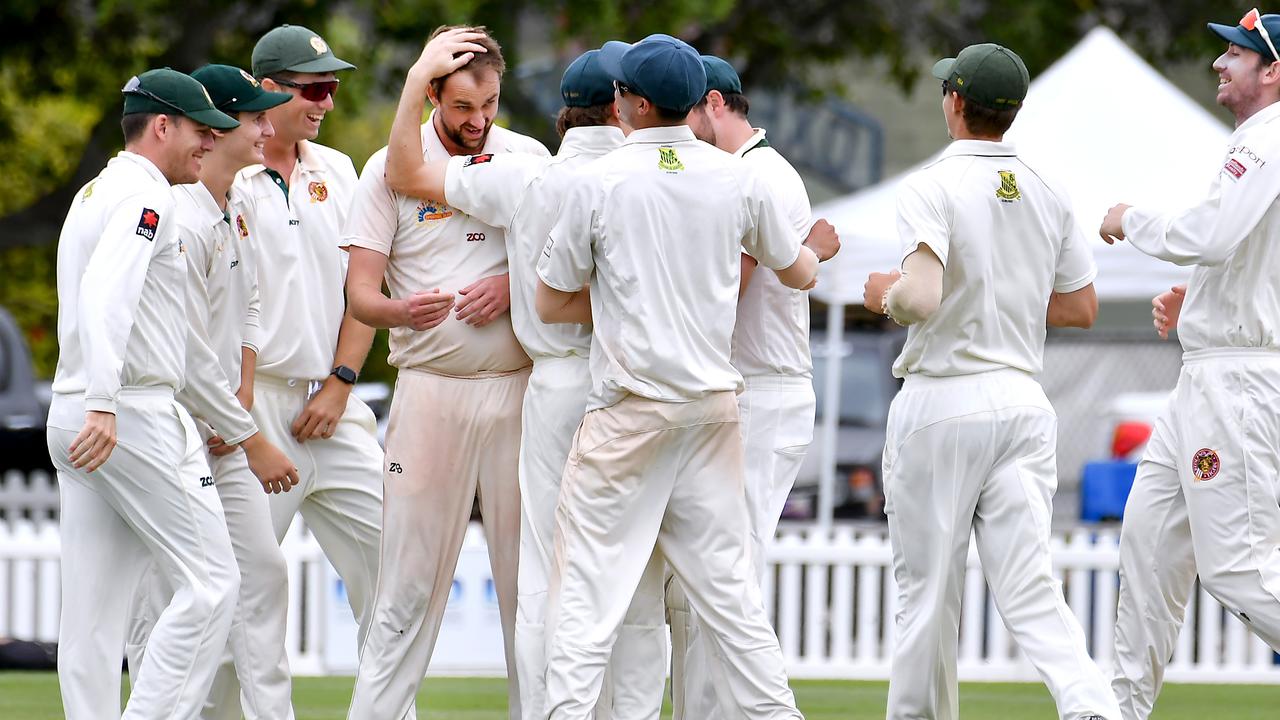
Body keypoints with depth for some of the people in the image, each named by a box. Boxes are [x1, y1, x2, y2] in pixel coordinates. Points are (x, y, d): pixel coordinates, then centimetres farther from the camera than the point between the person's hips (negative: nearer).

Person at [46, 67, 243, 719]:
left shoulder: (93, 194, 23)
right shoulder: (146, 196, -9)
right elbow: (106, 294, -24)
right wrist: (102, 405, -35)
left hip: (74, 416, 10)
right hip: (135, 414, -10)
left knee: (93, 611, 4)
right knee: (209, 581, -6)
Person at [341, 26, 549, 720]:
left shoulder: (528, 157, 8)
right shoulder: (390, 167, 1)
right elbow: (360, 292, -3)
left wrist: (512, 286, -10)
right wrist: (403, 310, -25)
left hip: (519, 388, 2)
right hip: (431, 389, -2)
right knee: (408, 583, -5)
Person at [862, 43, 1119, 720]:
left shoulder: (932, 187, -10)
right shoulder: (1048, 194, 9)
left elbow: (919, 300, -23)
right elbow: (1082, 307, 15)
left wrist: (886, 293, -1)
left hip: (941, 404, -5)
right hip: (1024, 402, 5)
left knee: (927, 589, 7)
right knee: (1030, 588, -2)